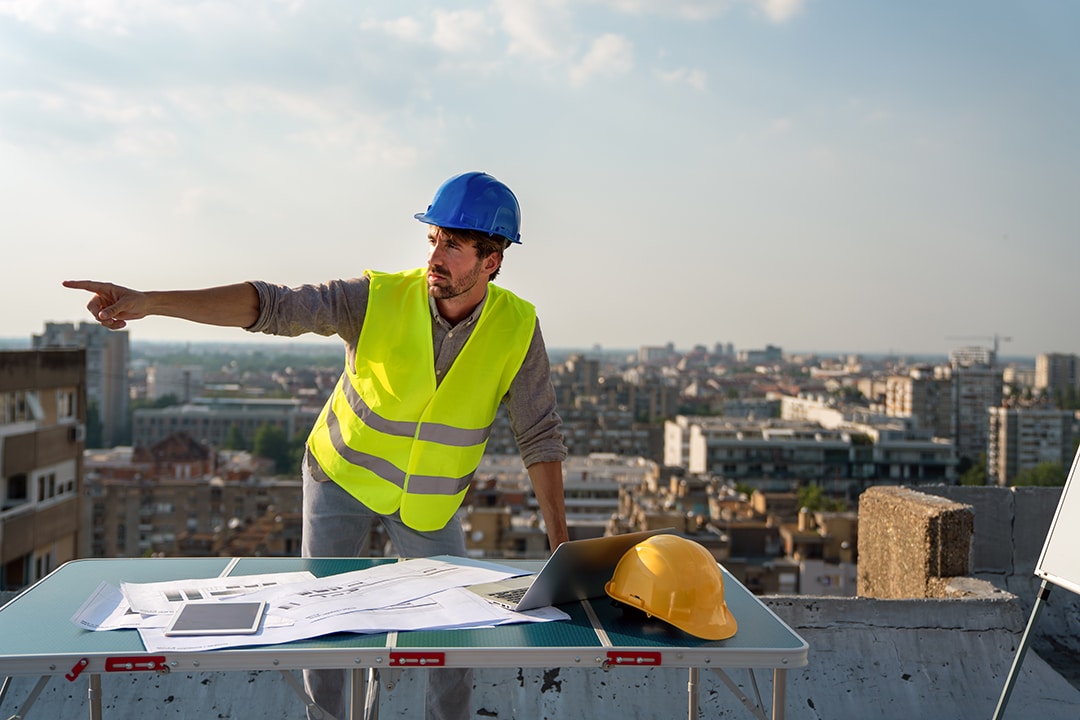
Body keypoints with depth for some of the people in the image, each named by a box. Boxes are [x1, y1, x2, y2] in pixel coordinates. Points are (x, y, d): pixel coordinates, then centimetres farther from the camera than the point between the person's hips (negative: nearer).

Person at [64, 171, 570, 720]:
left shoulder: (517, 328, -17)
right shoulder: (379, 298, -23)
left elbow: (539, 436, -10)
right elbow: (271, 304, -31)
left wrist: (560, 538, -11)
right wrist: (149, 301, -42)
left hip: (429, 500, 1)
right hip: (343, 475, -1)